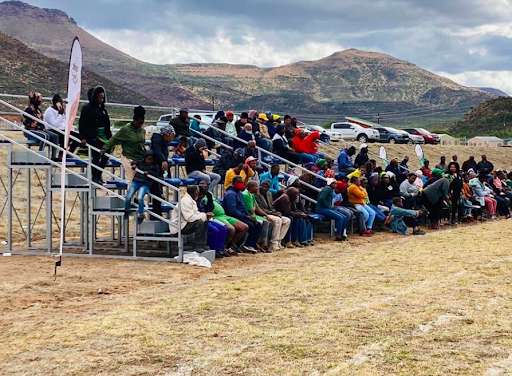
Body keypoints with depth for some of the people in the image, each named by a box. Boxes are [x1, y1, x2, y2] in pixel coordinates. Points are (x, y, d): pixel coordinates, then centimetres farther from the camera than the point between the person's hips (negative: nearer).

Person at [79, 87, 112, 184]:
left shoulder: (102, 109, 13)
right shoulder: (87, 108, -6)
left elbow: (107, 124, 20)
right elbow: (82, 123, -9)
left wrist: (110, 136, 16)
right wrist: (83, 137, -16)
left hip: (102, 135, 7)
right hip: (92, 136, -7)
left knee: (106, 154, 3)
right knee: (97, 156, -11)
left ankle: (98, 175, 16)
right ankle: (95, 177, -3)